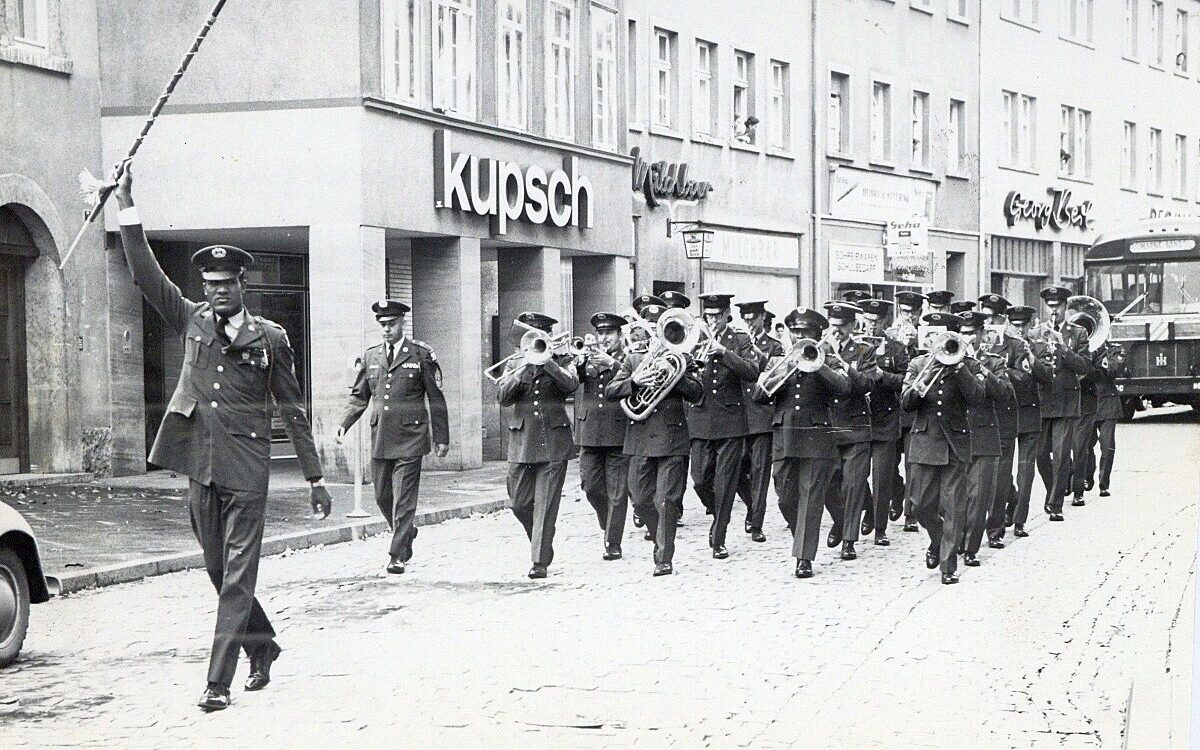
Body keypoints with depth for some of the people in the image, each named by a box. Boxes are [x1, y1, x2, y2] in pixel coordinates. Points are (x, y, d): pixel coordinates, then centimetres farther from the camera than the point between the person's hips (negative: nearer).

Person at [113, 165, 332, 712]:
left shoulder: (270, 338, 2)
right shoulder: (191, 322, 9)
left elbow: (292, 410, 6)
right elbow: (145, 274, 0)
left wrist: (315, 477, 5)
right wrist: (126, 207, -9)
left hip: (246, 470, -4)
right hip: (200, 466, 4)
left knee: (237, 576, -6)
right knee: (219, 570, 14)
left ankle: (218, 681, -7)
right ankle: (262, 647, 35)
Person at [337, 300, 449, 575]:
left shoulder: (421, 354, -1)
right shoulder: (370, 356, 10)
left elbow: (436, 399, 1)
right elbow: (359, 396, 15)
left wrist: (442, 438, 0)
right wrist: (344, 424, -1)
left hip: (410, 438, -5)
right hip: (380, 438, 5)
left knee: (403, 498, -7)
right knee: (382, 496, 11)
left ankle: (398, 556, -4)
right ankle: (407, 530, 35)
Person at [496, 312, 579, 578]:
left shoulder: (562, 361, 6)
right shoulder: (514, 365, 12)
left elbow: (571, 384, -15)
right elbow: (502, 396, -4)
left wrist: (547, 362, -22)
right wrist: (524, 368, -14)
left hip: (554, 440, -3)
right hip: (522, 440, 3)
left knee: (546, 504, -6)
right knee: (519, 503, 4)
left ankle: (541, 560, -3)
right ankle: (541, 543, 29)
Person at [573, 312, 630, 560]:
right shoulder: (587, 358, 14)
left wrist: (612, 364, -26)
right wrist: (579, 363, -20)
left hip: (619, 433, -3)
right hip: (589, 434, 3)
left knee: (616, 493, -2)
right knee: (591, 488, 4)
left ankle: (613, 543, 3)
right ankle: (608, 527, 28)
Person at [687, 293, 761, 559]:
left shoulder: (740, 341, 4)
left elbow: (752, 372, -11)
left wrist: (724, 352, -20)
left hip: (730, 420, -2)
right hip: (701, 419, 2)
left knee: (725, 483, -4)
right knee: (700, 480, 0)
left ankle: (719, 540, 2)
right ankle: (718, 515, 29)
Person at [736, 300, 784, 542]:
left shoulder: (774, 347, 5)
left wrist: (761, 356, -22)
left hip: (763, 416, -3)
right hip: (739, 416, 3)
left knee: (760, 471, -6)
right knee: (736, 470, 2)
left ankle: (756, 524, -3)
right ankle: (752, 506, 28)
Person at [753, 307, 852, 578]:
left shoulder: (829, 364, 6)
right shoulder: (777, 362, 14)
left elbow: (843, 388, -14)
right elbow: (759, 395, 1)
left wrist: (816, 364, -19)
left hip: (817, 439, -3)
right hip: (784, 440, 3)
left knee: (811, 497, -6)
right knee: (786, 499, 3)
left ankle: (804, 558, -4)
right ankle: (801, 536, 29)